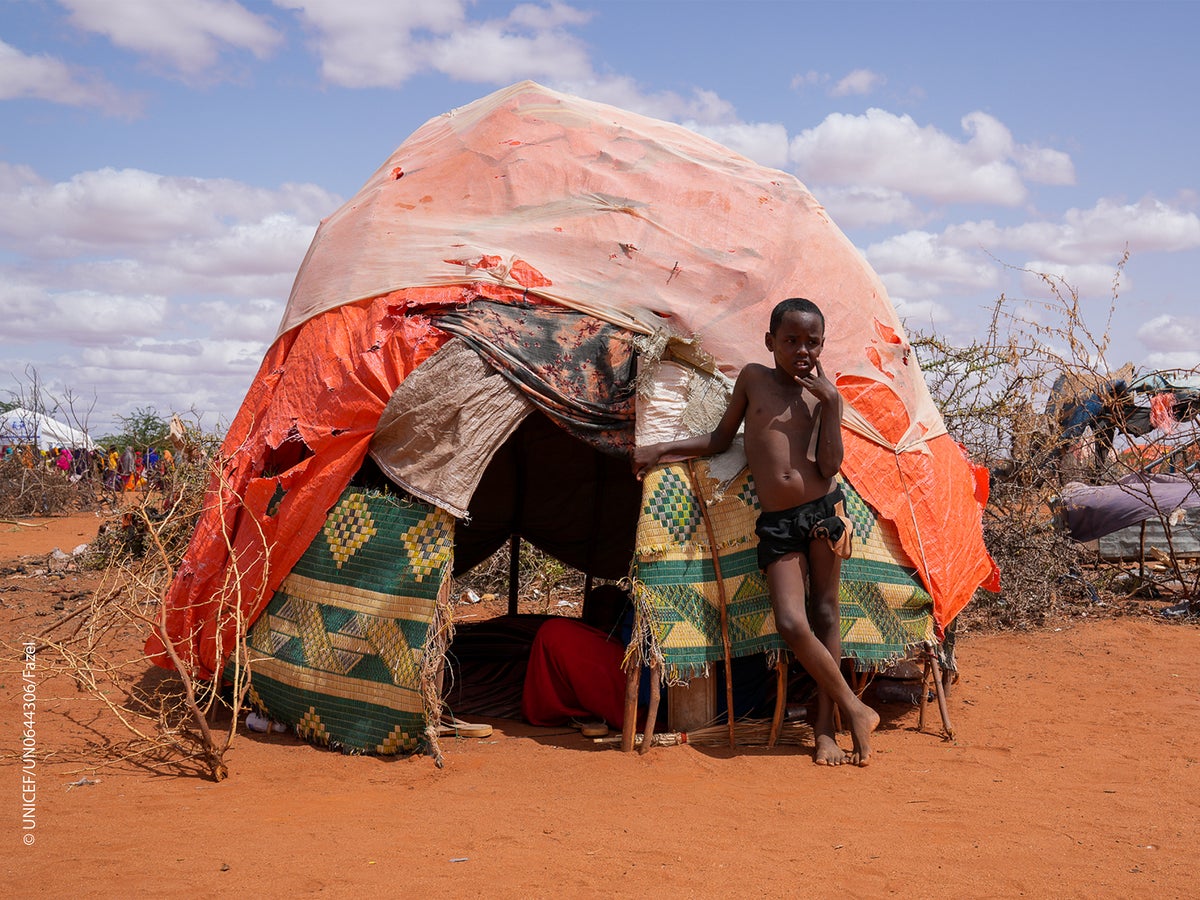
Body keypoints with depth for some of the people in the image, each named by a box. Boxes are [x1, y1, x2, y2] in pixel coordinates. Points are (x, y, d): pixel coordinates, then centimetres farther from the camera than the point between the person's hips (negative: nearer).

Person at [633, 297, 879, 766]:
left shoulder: (826, 396, 7)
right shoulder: (753, 378, 10)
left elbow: (829, 467, -5)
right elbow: (720, 439, 19)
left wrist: (829, 403, -8)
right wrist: (662, 449, 13)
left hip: (823, 508, 0)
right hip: (776, 522, 0)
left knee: (825, 612, 3)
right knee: (791, 623, -13)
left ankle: (825, 727, 12)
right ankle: (856, 710, 3)